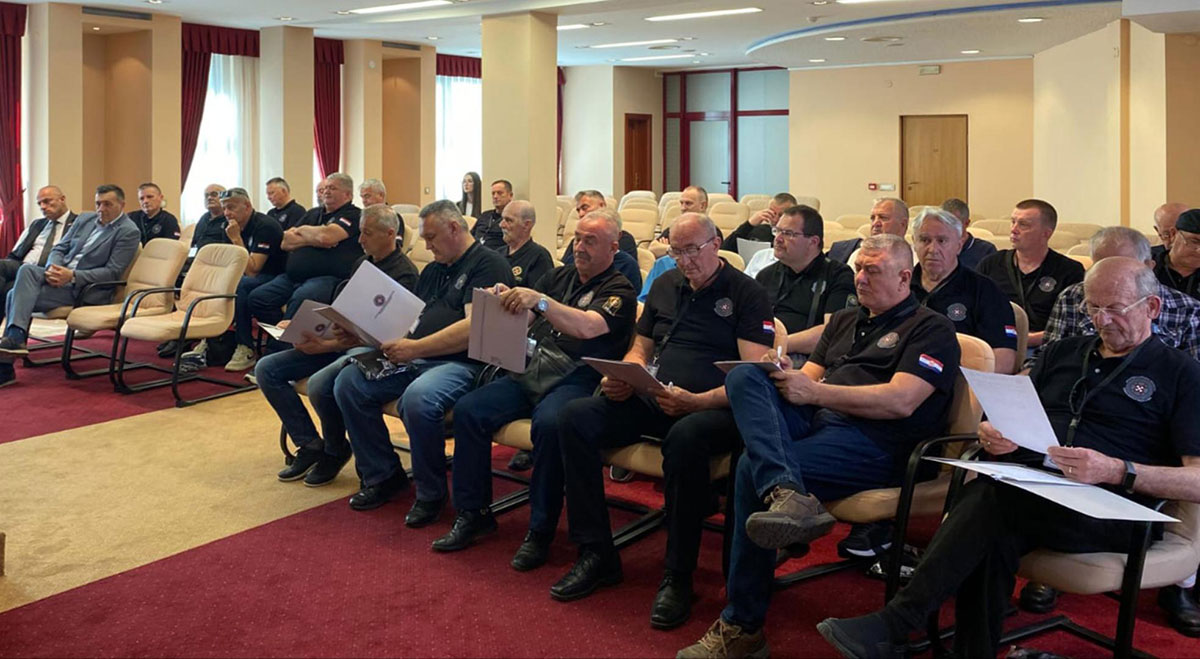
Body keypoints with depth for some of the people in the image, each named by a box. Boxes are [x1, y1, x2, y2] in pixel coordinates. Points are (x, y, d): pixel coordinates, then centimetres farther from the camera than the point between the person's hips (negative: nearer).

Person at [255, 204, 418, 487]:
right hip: (340, 342, 9)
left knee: (320, 384, -35)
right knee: (266, 369, -3)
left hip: (372, 349, -9)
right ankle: (310, 444, 1)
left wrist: (325, 346, -26)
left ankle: (335, 451, -4)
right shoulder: (362, 264, 17)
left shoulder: (403, 273, -11)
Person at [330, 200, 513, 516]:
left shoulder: (488, 264, -4)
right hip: (412, 359, 9)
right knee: (348, 382, -6)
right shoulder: (433, 271, 25)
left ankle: (431, 493, -13)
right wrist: (389, 339, 2)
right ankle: (383, 475, 5)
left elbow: (473, 328, -17)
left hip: (459, 362, -9)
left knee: (418, 397, -37)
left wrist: (415, 349, -20)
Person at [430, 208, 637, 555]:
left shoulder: (619, 290, 2)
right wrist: (504, 298, -5)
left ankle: (540, 530, -22)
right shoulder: (559, 277, 23)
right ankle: (473, 513, -4)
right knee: (468, 409, -14)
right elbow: (520, 316, 18)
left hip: (573, 380, -6)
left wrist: (540, 301, -30)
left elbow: (588, 327, -18)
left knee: (549, 423, -36)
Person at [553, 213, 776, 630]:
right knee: (575, 416, -16)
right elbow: (640, 349, 23)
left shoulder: (746, 294, -1)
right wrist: (621, 379, -1)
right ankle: (596, 554, -10)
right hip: (652, 400, 6)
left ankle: (678, 577, -25)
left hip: (714, 407, -6)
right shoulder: (665, 286, 19)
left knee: (685, 436, -41)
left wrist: (697, 401, -25)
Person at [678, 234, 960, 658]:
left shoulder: (930, 329, 6)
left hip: (876, 442, -7)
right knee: (743, 375, -19)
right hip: (813, 421, 7)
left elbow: (901, 401, -10)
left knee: (753, 467, -28)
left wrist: (814, 391, -12)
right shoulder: (844, 321, 29)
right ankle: (786, 493, -46)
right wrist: (787, 377, -5)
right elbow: (809, 377, 21)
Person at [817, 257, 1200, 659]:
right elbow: (1011, 421, 25)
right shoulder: (1061, 353, 23)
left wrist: (1116, 471, -20)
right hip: (1032, 487, 5)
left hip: (1112, 509, -4)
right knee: (992, 537, -33)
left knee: (991, 498, -33)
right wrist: (993, 434, -1)